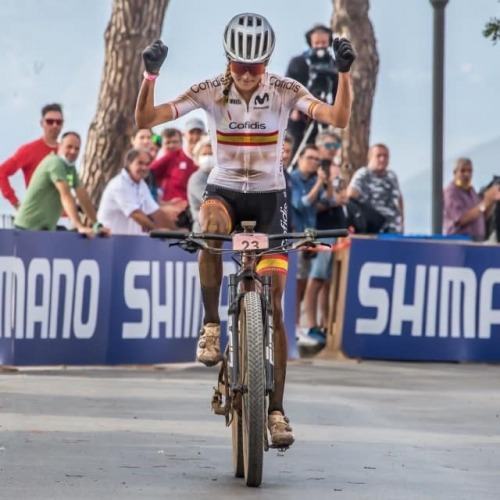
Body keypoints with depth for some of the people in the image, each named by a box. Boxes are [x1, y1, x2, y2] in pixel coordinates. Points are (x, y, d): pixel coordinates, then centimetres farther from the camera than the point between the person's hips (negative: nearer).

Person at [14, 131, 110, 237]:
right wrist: (80, 227, -35)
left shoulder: (71, 168, 10)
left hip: (46, 228, 9)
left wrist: (97, 225, 3)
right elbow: (66, 196, -27)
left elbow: (83, 196, 10)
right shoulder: (55, 162, -17)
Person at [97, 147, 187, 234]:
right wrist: (157, 230, -26)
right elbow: (135, 213, -23)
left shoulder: (141, 185, 10)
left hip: (131, 237, 8)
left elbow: (155, 211, 8)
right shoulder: (119, 185, -16)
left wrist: (175, 231, -1)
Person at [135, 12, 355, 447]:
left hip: (268, 197, 0)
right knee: (211, 224, -40)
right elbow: (145, 119, -18)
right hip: (224, 190, 0)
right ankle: (211, 324, -22)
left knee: (273, 307, -7)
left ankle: (276, 410, -1)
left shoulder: (284, 91, -11)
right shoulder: (210, 91, -11)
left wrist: (345, 72, -36)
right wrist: (150, 75, -34)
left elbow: (339, 119, -24)